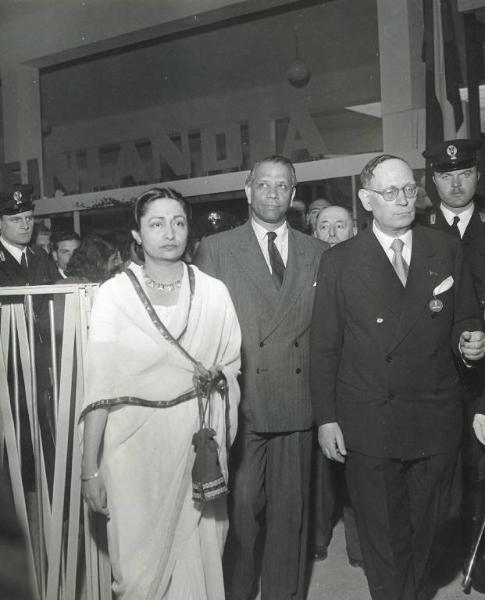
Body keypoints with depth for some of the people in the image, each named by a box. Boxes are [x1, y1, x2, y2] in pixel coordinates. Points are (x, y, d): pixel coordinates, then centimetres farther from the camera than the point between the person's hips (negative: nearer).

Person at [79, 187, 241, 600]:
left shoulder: (213, 291, 2)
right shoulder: (114, 293, -4)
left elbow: (233, 365, 15)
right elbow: (100, 384, -6)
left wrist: (216, 375, -4)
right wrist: (90, 468, -7)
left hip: (197, 441, 2)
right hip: (136, 442, -2)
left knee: (199, 559, 7)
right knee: (141, 565, 5)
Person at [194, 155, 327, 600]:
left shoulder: (318, 253, 9)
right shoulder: (214, 250, 2)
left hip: (297, 403, 2)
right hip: (239, 402, -2)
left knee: (291, 513, 12)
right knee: (239, 510, 5)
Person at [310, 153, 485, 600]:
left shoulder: (447, 250, 4)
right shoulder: (339, 261, -1)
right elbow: (324, 346, -1)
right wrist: (326, 417, -4)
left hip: (437, 424, 2)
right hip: (368, 425, -2)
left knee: (428, 528, 16)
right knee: (383, 535, 11)